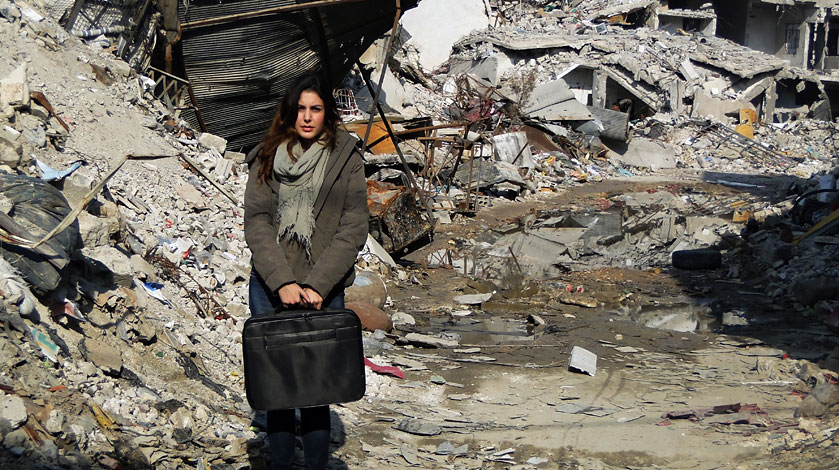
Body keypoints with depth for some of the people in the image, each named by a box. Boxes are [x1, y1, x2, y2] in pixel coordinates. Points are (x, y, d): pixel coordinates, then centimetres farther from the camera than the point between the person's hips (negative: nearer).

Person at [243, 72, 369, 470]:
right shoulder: (267, 157, 6)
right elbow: (256, 223, 0)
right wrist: (282, 282, -11)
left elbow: (353, 229, -3)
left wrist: (316, 286, -11)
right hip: (269, 287, 2)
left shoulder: (346, 159, 1)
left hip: (323, 291, -2)